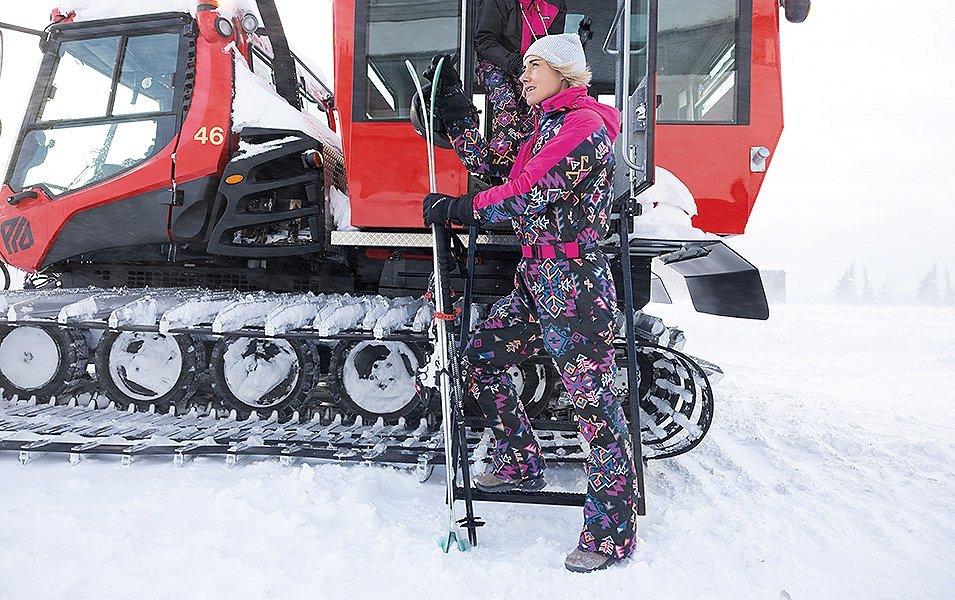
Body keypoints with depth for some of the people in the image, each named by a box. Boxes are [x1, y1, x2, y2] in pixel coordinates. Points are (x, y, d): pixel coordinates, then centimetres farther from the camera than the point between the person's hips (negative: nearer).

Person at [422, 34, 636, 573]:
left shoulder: (586, 125, -10)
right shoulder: (547, 125, 20)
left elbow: (533, 194, -18)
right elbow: (487, 164, 22)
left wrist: (460, 209, -11)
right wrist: (455, 111, 18)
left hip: (574, 285, -10)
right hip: (536, 280, 10)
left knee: (592, 397, -7)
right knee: (482, 358, 14)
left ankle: (612, 534, 3)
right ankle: (521, 464, 29)